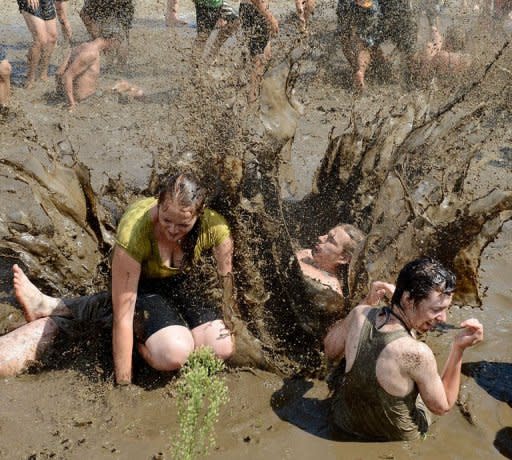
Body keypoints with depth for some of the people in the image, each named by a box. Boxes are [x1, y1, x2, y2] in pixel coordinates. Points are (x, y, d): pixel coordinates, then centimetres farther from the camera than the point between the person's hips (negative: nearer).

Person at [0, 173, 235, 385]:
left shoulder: (214, 227, -26)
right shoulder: (134, 230, -35)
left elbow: (227, 287, -13)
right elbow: (123, 315, -34)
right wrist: (123, 385, -32)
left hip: (180, 285, 5)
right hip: (141, 286, -5)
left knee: (221, 348, -24)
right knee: (174, 353, -33)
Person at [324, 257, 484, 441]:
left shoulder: (360, 314, -25)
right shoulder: (417, 354, -37)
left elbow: (331, 351, -2)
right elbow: (442, 406, -18)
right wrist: (459, 348, -25)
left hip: (344, 421, 3)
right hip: (398, 437, -3)